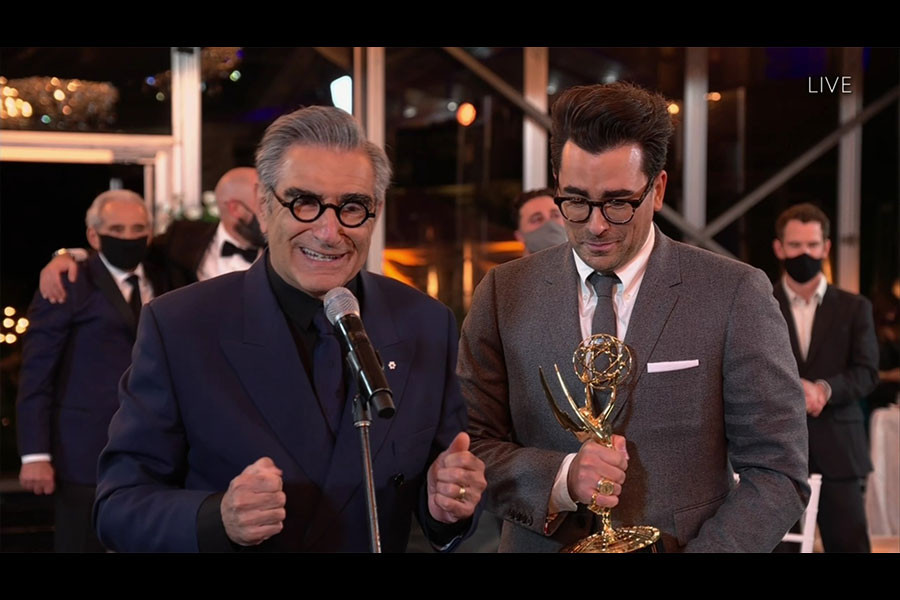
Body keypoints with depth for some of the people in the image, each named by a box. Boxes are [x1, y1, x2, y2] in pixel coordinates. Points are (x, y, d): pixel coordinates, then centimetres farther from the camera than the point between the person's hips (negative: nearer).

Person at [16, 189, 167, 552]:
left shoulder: (162, 284, 12)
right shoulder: (67, 287, -3)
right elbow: (35, 378, -7)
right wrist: (35, 454, -13)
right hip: (86, 454, -4)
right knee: (82, 545, 3)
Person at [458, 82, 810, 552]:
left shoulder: (735, 295, -10)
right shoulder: (503, 295, -4)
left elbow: (778, 473, -9)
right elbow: (469, 446, -4)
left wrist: (701, 550, -21)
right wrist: (561, 478, -21)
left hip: (685, 543, -1)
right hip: (540, 544, 1)